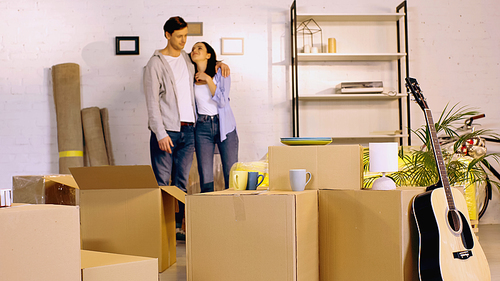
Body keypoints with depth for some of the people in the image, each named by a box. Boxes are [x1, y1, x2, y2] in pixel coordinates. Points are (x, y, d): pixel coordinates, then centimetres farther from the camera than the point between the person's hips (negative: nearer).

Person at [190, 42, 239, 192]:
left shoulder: (221, 72, -1)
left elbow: (222, 101, -12)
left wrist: (208, 79, -12)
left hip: (224, 126, -2)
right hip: (202, 128, 2)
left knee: (231, 175, -2)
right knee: (205, 178, -3)